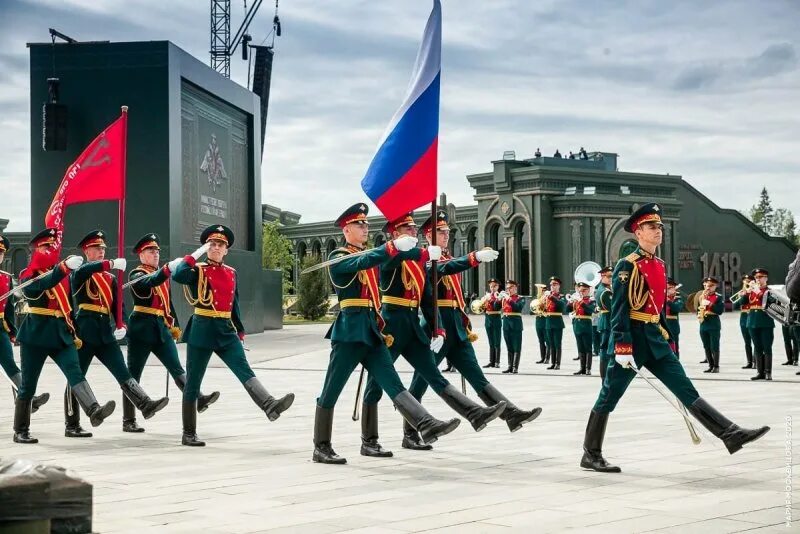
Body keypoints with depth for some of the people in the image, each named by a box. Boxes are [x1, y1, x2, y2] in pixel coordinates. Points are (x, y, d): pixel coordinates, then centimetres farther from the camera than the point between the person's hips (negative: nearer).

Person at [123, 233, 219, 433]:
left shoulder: (161, 274, 18)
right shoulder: (136, 274, -5)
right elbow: (150, 282, -29)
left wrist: (174, 325, 21)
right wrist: (168, 269, -43)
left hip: (161, 328, 6)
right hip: (141, 329, -6)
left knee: (176, 368, -6)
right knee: (133, 375, 0)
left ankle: (199, 400, -19)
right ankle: (128, 421, 4)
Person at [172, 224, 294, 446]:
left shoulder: (232, 273, 13)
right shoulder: (198, 271, -3)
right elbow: (178, 275, -25)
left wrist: (240, 331, 19)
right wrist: (195, 254, -16)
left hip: (226, 331, 4)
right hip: (202, 330, -4)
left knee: (245, 371, -15)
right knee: (193, 383, 3)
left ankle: (269, 405, -35)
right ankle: (188, 434, 10)